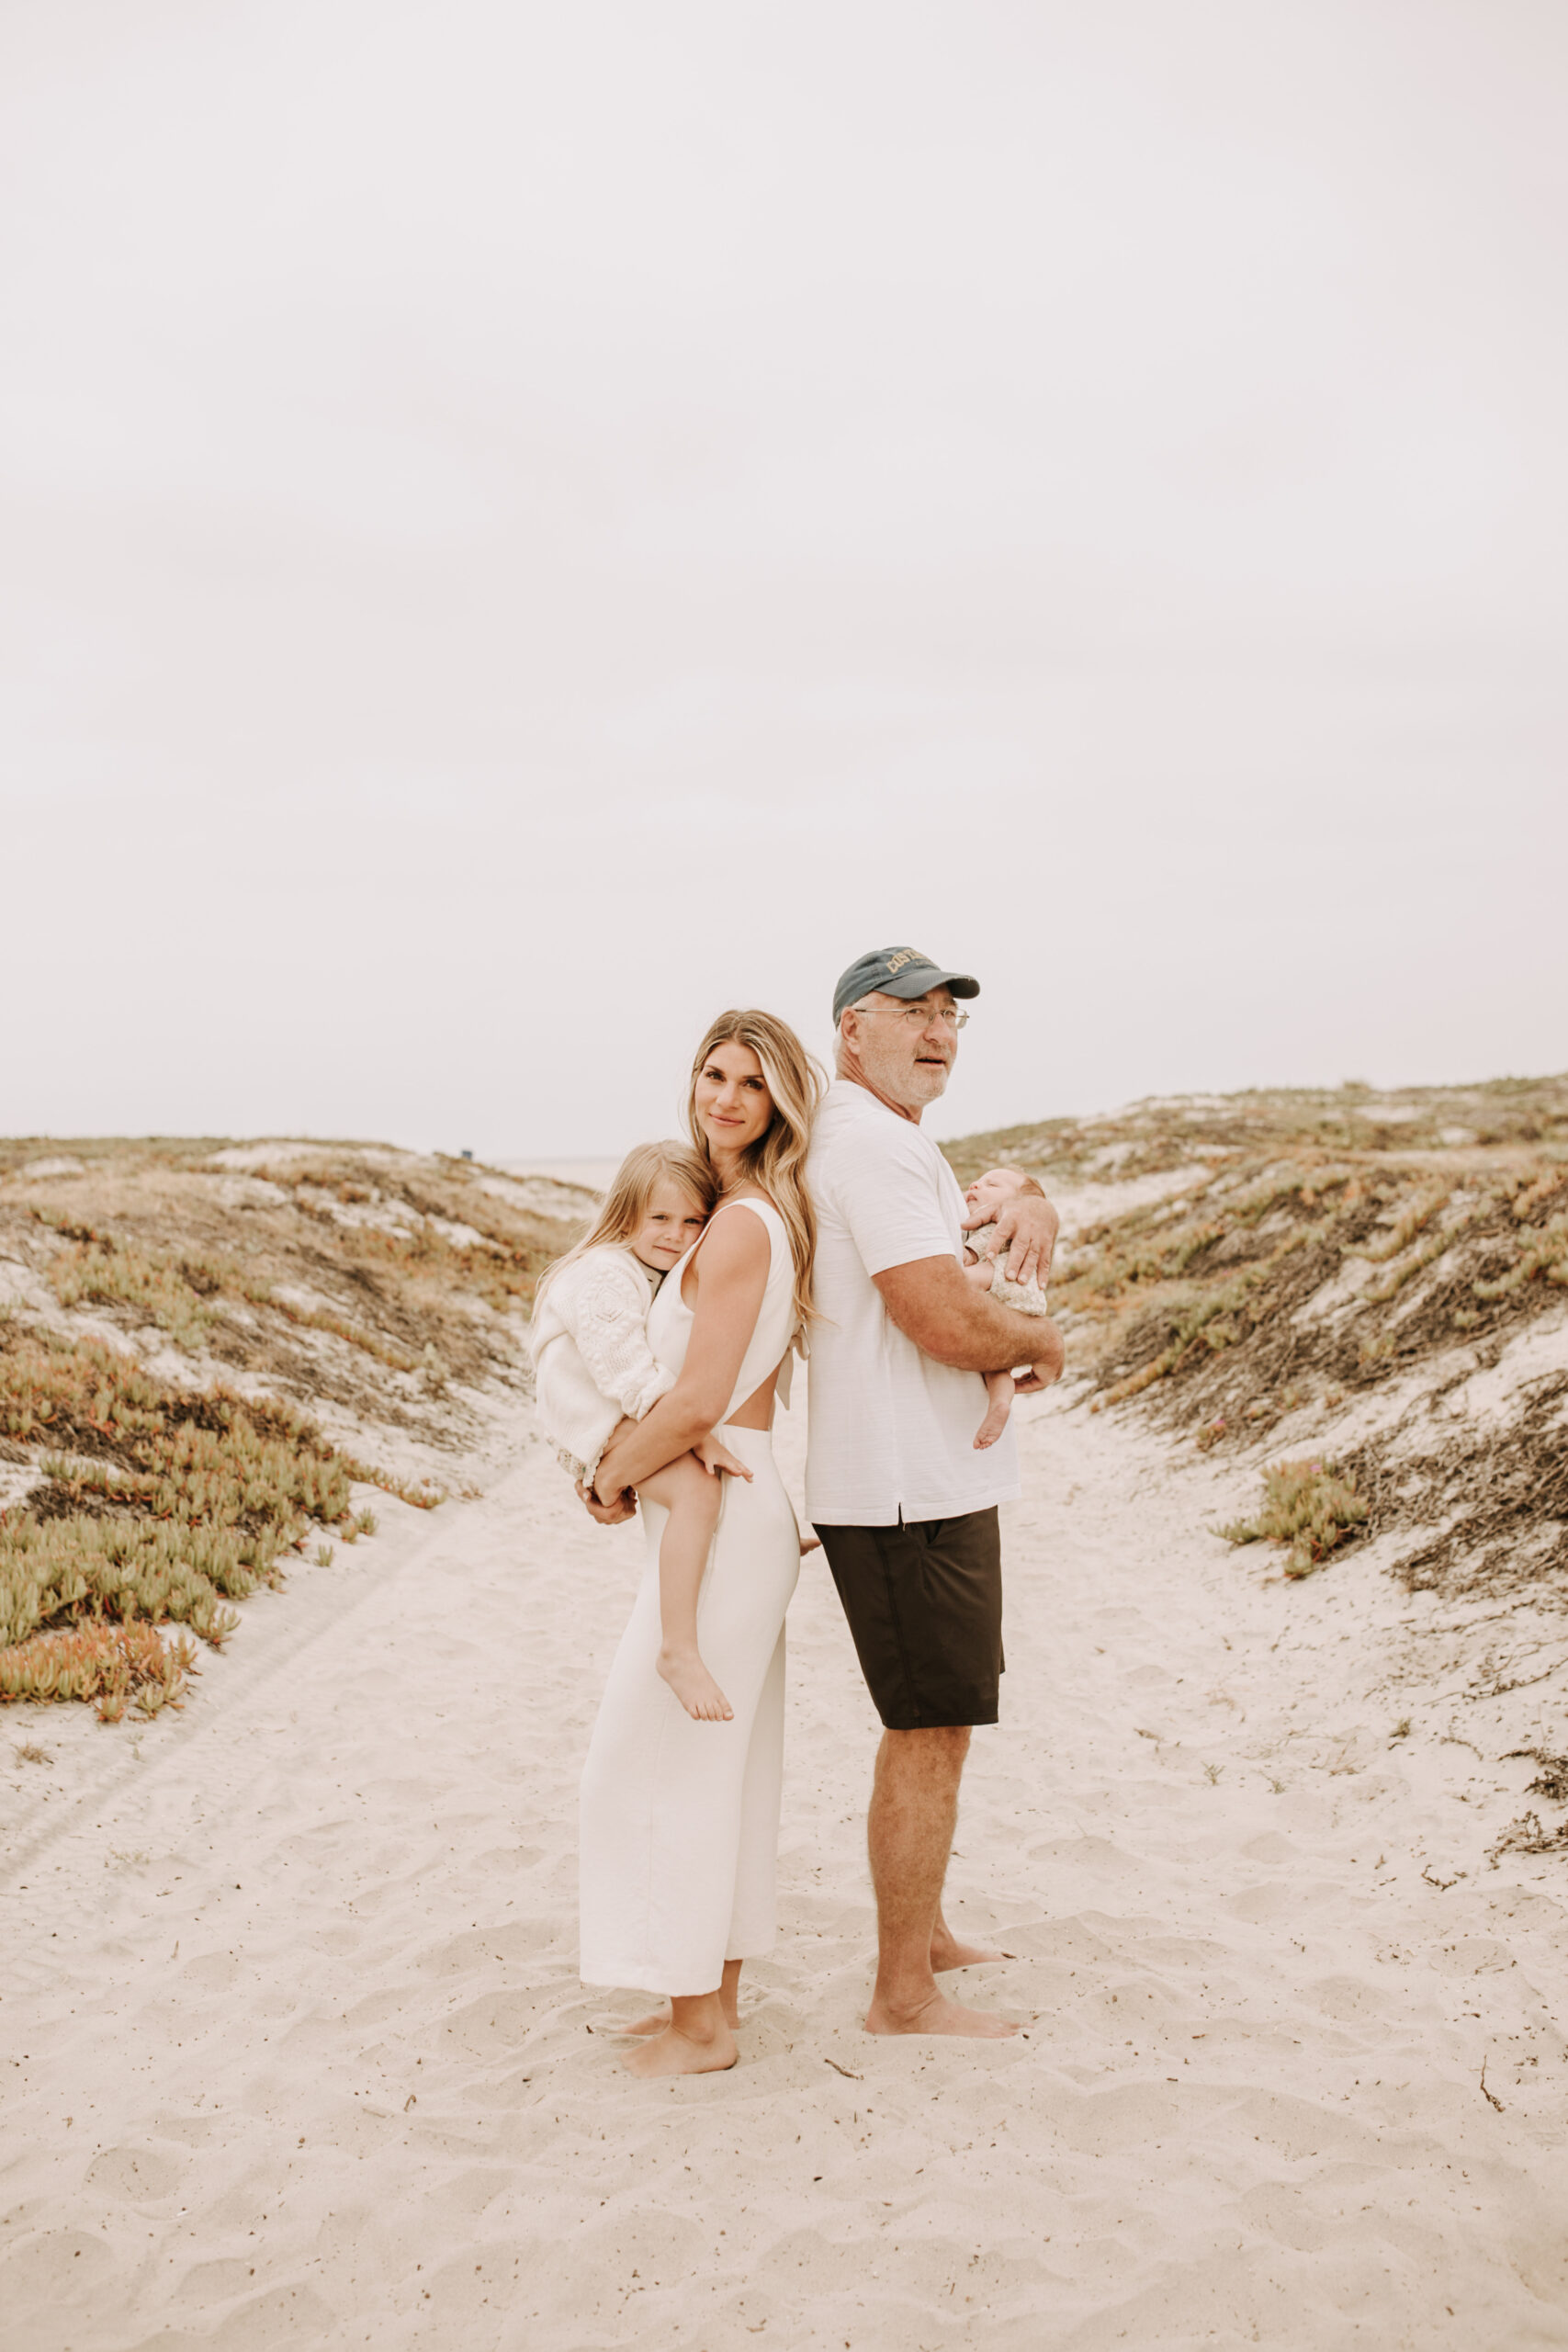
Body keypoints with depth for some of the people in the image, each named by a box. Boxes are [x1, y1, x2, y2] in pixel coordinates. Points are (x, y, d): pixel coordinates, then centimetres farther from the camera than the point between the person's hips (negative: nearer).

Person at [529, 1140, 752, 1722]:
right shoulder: (603, 1276, -18)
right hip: (599, 1428, -10)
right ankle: (677, 1648, -33)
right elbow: (631, 1376, -26)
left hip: (647, 1423, 10)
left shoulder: (669, 1278, 14)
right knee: (697, 1487, -31)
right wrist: (697, 1436, -30)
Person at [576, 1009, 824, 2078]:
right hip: (746, 1512, 9)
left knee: (663, 1764, 2)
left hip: (717, 1519, -9)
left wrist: (612, 1480, -7)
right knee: (724, 1767, 17)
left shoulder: (739, 1227, -19)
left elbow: (699, 1401, -23)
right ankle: (715, 1991, 29)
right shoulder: (776, 1218, 10)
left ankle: (699, 2023, 14)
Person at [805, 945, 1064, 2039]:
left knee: (940, 1722, 22)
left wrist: (1028, 1201, 1)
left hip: (934, 1478, 11)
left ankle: (926, 1935, 37)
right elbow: (949, 1324, -25)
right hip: (908, 1492, -11)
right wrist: (1042, 1342, -6)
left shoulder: (901, 1145, 17)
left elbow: (963, 1234, 25)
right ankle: (903, 1994, 10)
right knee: (931, 1734, -2)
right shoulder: (873, 1143, -18)